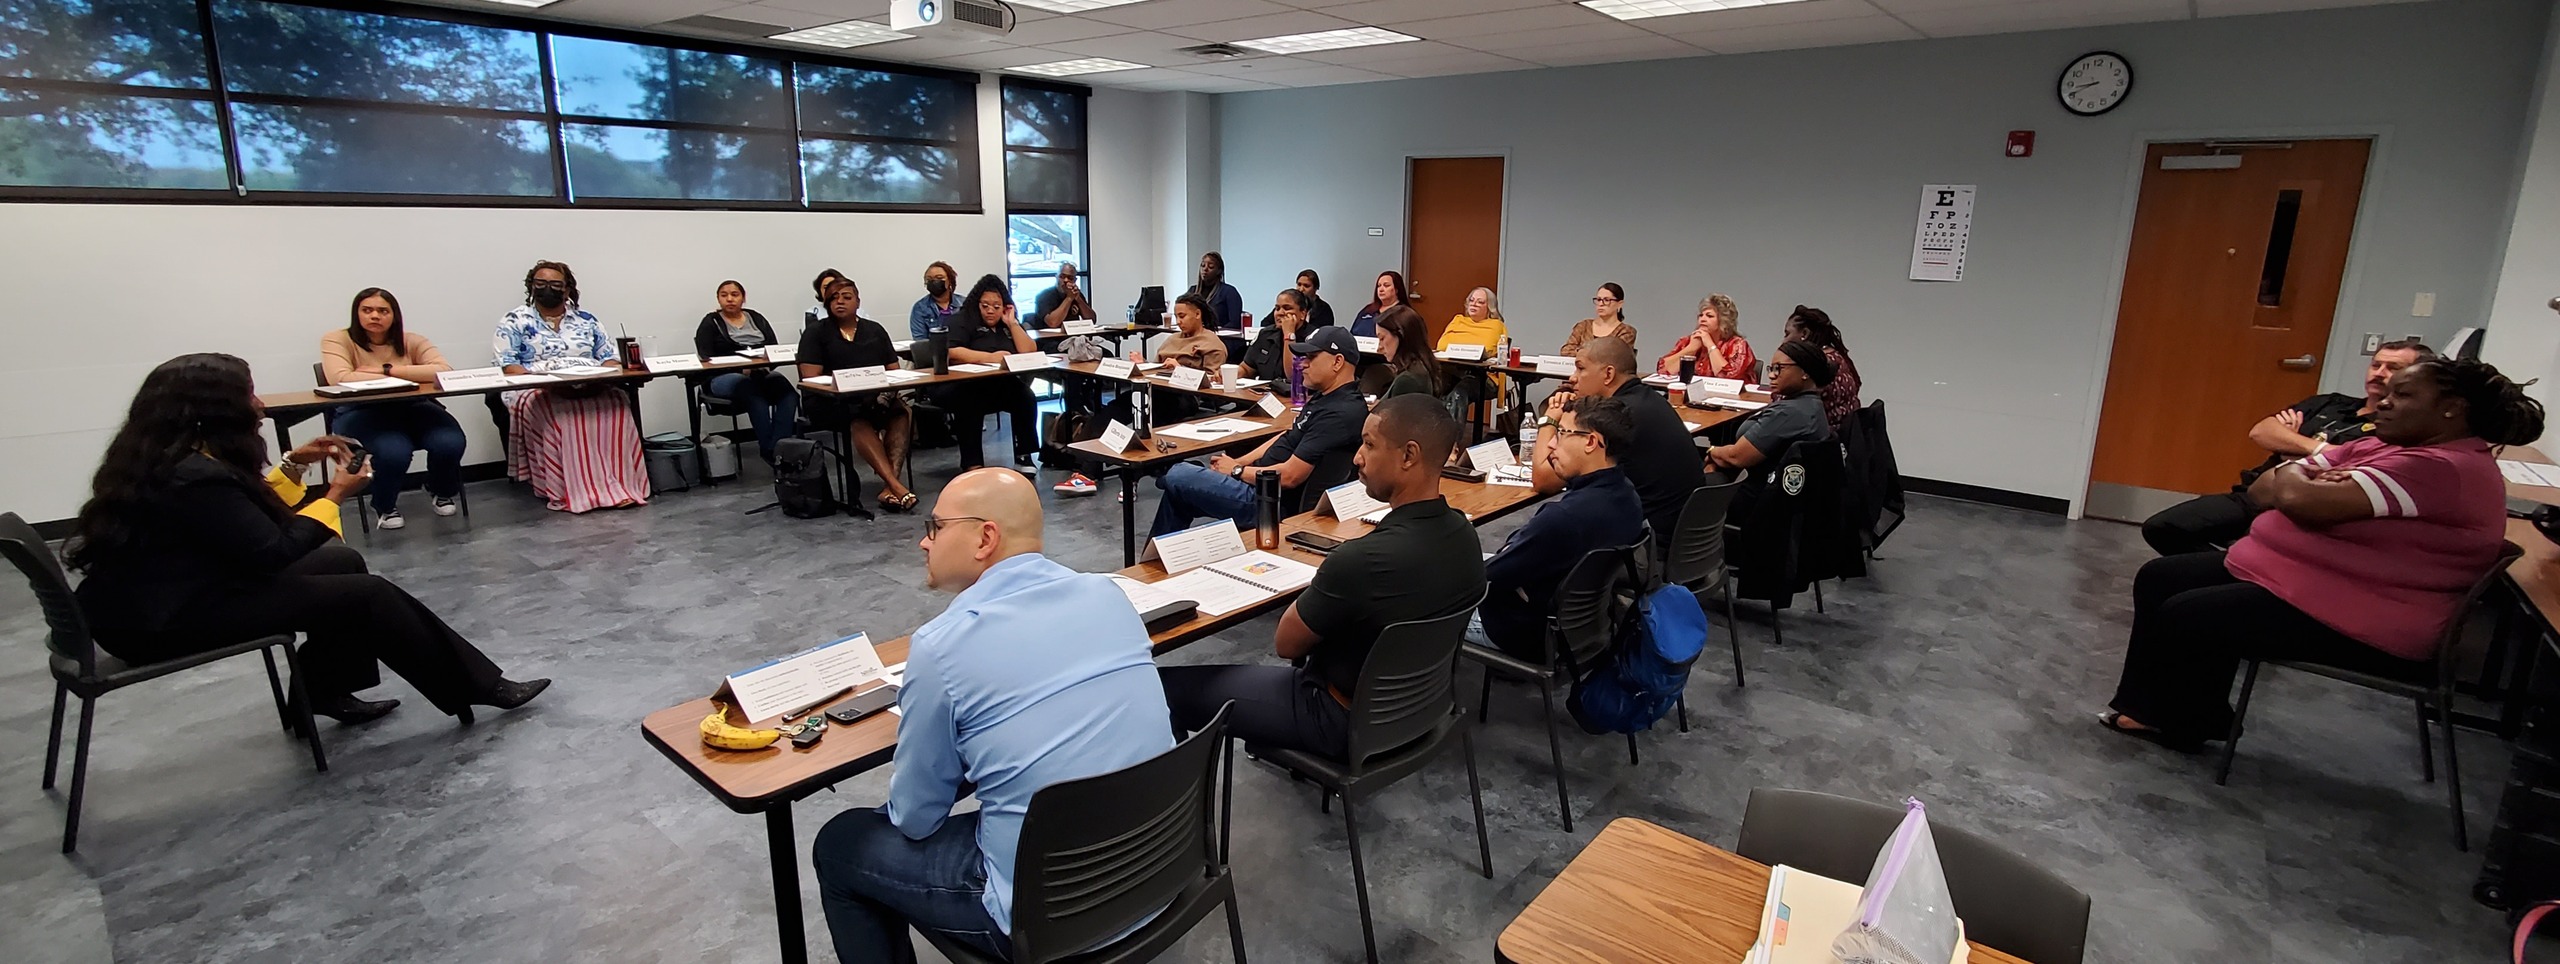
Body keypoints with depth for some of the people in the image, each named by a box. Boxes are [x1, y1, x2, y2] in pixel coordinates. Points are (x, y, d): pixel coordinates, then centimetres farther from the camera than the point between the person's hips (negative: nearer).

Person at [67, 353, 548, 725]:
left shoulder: (168, 455, 6)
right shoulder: (195, 476, -25)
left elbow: (247, 518, 15)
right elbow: (273, 552, -20)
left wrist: (293, 466, 9)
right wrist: (334, 495, -10)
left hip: (173, 589, 10)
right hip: (166, 618, -10)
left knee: (344, 563, 13)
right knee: (368, 594, -13)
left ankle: (328, 690, 16)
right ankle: (479, 687, -6)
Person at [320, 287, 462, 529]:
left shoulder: (412, 341, 6)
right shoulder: (337, 340, 1)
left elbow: (444, 371, -12)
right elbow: (341, 379, -18)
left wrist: (387, 369, -16)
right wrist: (406, 378, -16)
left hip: (413, 408, 2)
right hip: (360, 413, -2)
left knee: (450, 443, -27)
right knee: (394, 452, -34)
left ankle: (441, 492, 11)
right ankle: (384, 506, 2)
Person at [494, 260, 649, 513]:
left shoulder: (587, 320, 20)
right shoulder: (515, 321, 11)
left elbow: (609, 357, 16)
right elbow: (506, 364, 1)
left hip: (592, 389, 2)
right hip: (537, 391, -2)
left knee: (616, 407, -32)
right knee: (560, 415, -37)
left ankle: (617, 485, -34)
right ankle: (572, 491, -37)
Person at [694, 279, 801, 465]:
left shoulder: (756, 318, 20)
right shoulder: (710, 323, 9)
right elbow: (706, 359, -3)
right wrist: (741, 367, -19)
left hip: (762, 373, 3)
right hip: (725, 377, -3)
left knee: (788, 392, -31)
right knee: (756, 395, -37)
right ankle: (769, 452, -36)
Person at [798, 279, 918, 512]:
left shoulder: (875, 330, 21)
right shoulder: (816, 333, 10)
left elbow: (893, 369, 15)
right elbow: (811, 376, -2)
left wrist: (889, 389, -9)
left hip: (876, 397, 3)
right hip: (831, 402, -3)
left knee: (903, 412, -31)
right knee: (859, 421, -38)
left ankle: (890, 489, -41)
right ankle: (895, 485, -48)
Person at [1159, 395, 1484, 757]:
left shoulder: (1362, 560, -34)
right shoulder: (1463, 533, -9)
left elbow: (1286, 644, -17)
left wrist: (1317, 593, 1)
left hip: (1347, 722, -8)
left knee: (1167, 686, 0)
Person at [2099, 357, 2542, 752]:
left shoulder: (2447, 468, -20)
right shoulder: (2378, 447, 12)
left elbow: (2301, 501, -31)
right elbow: (2263, 490, 8)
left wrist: (2291, 479, -7)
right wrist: (2303, 479, -14)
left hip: (2361, 625, -10)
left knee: (2184, 617, -19)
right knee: (2158, 579, 5)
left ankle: (2191, 724, 7)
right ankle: (2145, 706, 12)